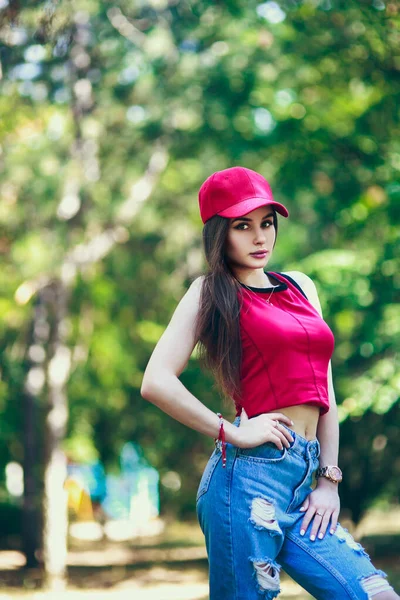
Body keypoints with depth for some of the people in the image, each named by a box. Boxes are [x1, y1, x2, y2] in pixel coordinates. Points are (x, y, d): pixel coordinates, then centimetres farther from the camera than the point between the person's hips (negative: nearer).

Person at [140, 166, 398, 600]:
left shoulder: (300, 287, 19)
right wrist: (231, 433, -8)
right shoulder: (211, 292, 2)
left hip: (303, 483, 6)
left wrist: (329, 479, 10)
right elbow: (156, 382, -10)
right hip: (250, 477, -6)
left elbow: (323, 389, 18)